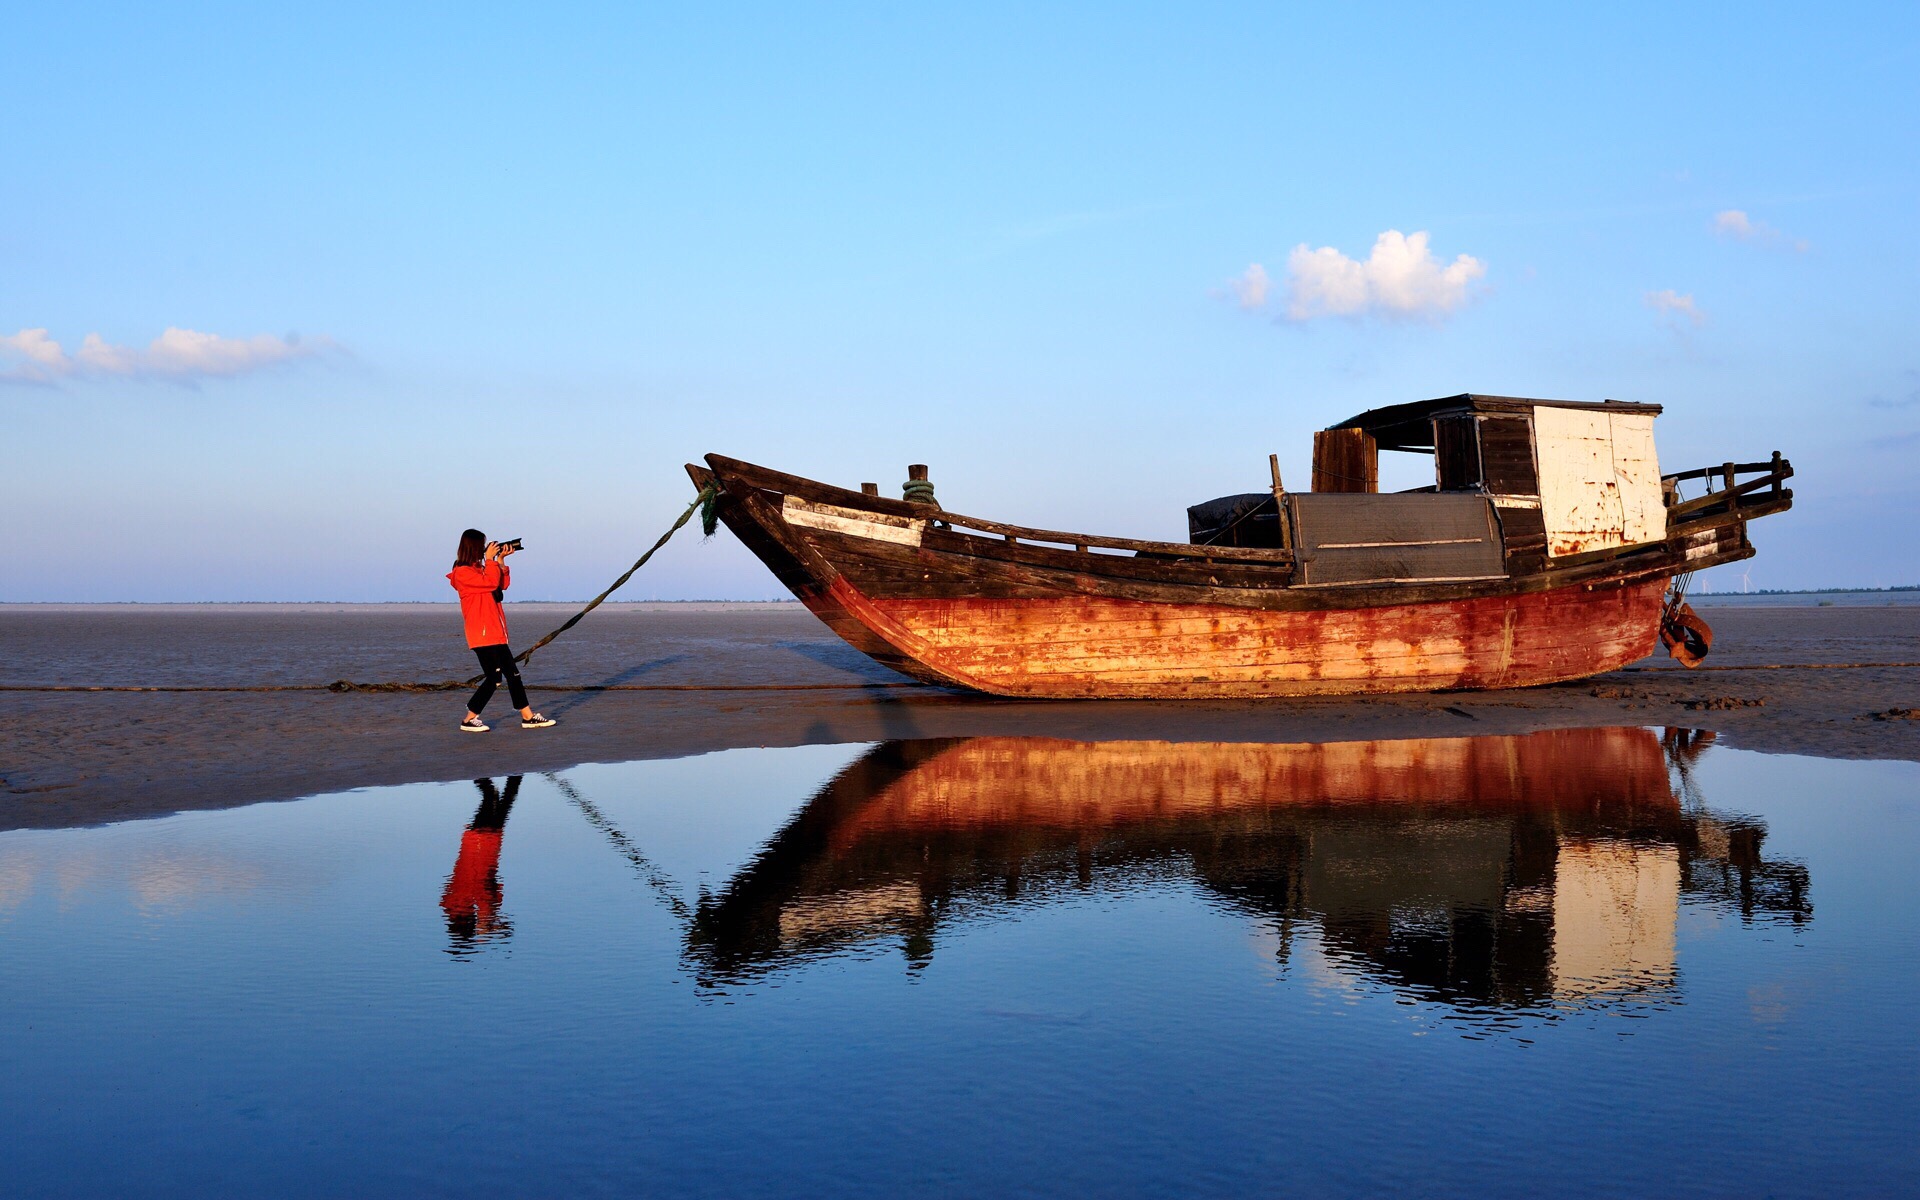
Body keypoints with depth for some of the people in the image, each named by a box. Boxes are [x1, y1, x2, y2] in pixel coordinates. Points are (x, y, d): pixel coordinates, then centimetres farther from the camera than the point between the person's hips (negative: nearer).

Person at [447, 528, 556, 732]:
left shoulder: (479, 569, 18)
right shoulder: (462, 572, -11)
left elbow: (503, 585, 16)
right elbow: (491, 583, -20)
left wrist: (500, 560, 10)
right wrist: (490, 559, -10)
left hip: (496, 633, 10)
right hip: (482, 634, -10)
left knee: (513, 674, 8)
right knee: (494, 677, -9)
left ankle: (528, 717, 11)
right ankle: (469, 720, 1)